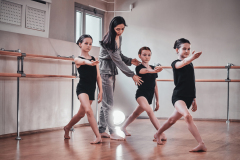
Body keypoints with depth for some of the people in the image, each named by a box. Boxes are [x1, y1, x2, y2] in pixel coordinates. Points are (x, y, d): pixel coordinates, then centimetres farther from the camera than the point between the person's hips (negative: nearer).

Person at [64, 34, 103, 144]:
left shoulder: (94, 59, 10)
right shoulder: (77, 59, -3)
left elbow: (98, 77, 9)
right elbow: (84, 61, -29)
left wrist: (100, 91, 2)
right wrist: (89, 62, -51)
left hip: (91, 89, 5)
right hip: (82, 88, -5)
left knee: (81, 113, 15)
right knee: (88, 110, -24)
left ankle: (67, 128, 40)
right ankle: (98, 137, -22)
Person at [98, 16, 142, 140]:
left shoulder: (119, 38, 8)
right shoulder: (108, 41, -20)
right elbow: (117, 60, -21)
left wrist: (130, 60, 0)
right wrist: (132, 75, -20)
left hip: (112, 72, 9)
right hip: (105, 71, -9)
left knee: (106, 103, 9)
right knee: (108, 103, -7)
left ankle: (101, 130, 14)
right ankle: (112, 132, -5)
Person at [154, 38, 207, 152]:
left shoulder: (190, 64, 13)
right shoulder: (175, 63, -7)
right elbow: (183, 63, -33)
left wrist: (194, 99, 19)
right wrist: (191, 58, -54)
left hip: (188, 97, 7)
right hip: (178, 96, -7)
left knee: (172, 119, 18)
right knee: (187, 116, -30)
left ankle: (158, 134, 42)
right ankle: (201, 144, -31)